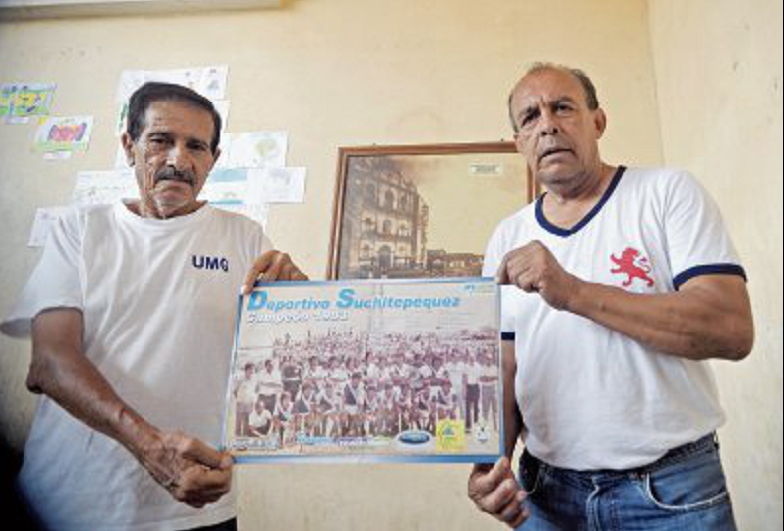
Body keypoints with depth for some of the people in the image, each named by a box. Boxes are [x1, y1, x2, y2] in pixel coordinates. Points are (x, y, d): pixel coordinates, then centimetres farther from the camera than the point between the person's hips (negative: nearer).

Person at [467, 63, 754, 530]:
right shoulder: (507, 239, 4)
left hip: (673, 489, -2)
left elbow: (734, 330, -17)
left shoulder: (669, 192, -5)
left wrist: (575, 292, -25)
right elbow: (505, 367, 4)